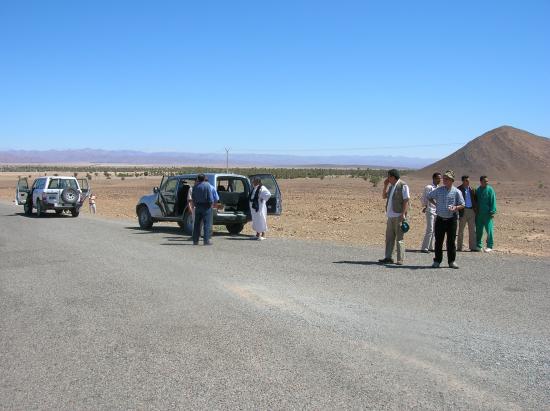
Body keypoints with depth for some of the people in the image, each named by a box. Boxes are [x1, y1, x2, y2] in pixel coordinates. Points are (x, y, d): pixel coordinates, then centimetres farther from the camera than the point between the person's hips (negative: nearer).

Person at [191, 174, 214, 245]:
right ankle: (206, 240, -6)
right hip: (206, 206, -5)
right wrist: (211, 202, 1)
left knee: (197, 223, 11)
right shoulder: (207, 185, -9)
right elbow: (210, 197, -13)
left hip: (198, 206, 5)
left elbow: (193, 196, 11)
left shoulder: (195, 186, 6)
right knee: (207, 223, -3)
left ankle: (195, 240, 13)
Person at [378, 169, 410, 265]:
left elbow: (406, 200, -12)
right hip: (391, 215, 8)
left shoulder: (403, 185, -8)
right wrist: (385, 185, 9)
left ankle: (400, 259, -2)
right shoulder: (391, 186, 17)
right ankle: (388, 258, 14)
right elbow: (384, 196, 22)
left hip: (399, 215, -8)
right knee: (389, 237, 9)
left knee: (399, 238, -5)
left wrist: (403, 214, -19)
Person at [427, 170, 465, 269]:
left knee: (451, 241, 2)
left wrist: (456, 207, -18)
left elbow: (462, 205, 2)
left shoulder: (456, 192, -1)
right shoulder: (438, 190, 5)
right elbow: (429, 197, 21)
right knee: (438, 241, 4)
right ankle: (437, 261, 12)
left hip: (451, 220, -2)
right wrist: (436, 204, 9)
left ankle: (451, 261, 12)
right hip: (440, 219, 2)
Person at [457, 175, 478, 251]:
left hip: (471, 211, 5)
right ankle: (459, 247, 11)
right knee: (461, 229, 4)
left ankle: (473, 247, 9)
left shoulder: (472, 190, 12)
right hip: (463, 211, -5)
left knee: (472, 230, 5)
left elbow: (475, 200, 14)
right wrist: (458, 211, -17)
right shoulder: (459, 189, -5)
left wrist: (476, 210, 5)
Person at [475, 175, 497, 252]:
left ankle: (490, 246, 2)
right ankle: (478, 245, 18)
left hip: (487, 214, -4)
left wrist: (492, 211, -12)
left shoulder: (490, 190, -3)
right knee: (478, 230, 9)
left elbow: (493, 201, -6)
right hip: (479, 214, 4)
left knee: (489, 230, -4)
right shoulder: (477, 190, 9)